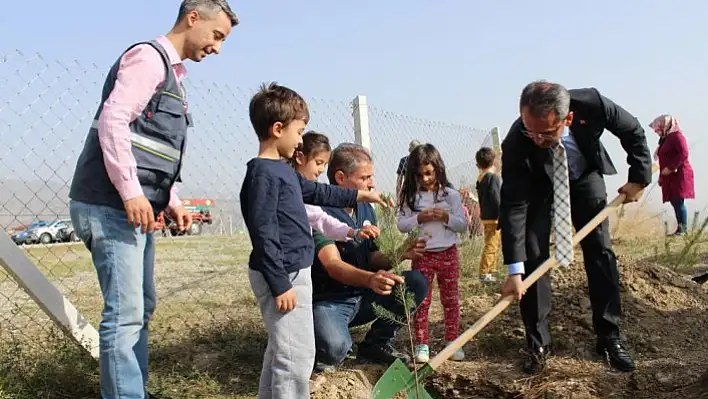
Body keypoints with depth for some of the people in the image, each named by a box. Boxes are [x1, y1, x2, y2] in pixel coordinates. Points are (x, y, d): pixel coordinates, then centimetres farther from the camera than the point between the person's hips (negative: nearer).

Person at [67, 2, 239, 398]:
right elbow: (112, 120, -21)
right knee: (126, 313, -10)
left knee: (141, 307, 15)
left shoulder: (171, 72, 21)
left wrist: (173, 202, 16)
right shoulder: (149, 57, -8)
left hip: (134, 207, 10)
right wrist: (131, 191, -24)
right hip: (112, 205, -10)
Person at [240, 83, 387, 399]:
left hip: (293, 272, 10)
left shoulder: (284, 170, 13)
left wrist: (360, 194, 35)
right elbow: (263, 234, -21)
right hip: (283, 276, -10)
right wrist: (280, 285, -21)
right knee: (297, 354, -5)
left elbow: (318, 192, 28)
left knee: (281, 350, 19)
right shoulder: (262, 174, -18)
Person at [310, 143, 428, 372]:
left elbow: (373, 258, 6)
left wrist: (400, 254, -15)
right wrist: (370, 279, -50)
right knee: (333, 347, -36)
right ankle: (326, 355, 4)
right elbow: (333, 266, -31)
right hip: (328, 301, -7)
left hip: (362, 297, 7)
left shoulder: (365, 209, 6)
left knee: (416, 283, -9)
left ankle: (377, 344, 9)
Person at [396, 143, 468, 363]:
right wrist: (419, 218, -18)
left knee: (451, 300, 10)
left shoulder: (451, 195, -3)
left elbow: (462, 225, -3)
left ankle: (453, 342, 21)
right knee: (421, 301, 5)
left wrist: (446, 217, -19)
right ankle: (422, 345, 14)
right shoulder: (411, 196, -1)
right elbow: (401, 225, -3)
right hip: (422, 255, 0)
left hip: (448, 254, 0)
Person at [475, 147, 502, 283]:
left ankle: (488, 272, 24)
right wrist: (501, 218, -17)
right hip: (494, 218, -9)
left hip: (486, 217, 9)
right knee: (491, 246, -6)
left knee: (492, 246, 18)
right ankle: (484, 273, -6)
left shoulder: (480, 179, 11)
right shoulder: (494, 177, -13)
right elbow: (497, 199, -18)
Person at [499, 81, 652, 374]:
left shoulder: (591, 104, -35)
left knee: (600, 253, -3)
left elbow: (633, 131, -13)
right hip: (538, 188, -1)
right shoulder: (515, 144, -37)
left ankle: (609, 337, 8)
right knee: (532, 257, -11)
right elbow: (513, 206, -33)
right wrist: (514, 270, -35)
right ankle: (538, 343, 0)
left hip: (585, 177, 2)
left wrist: (639, 177, -12)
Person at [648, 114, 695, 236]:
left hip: (679, 175, -9)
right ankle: (679, 229, 8)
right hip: (669, 177, 9)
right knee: (675, 203, 6)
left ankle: (683, 230, -11)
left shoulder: (676, 135, -7)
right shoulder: (665, 139, 20)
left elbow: (684, 154, -19)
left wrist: (670, 168, -21)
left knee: (678, 202, -12)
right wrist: (661, 176, 18)